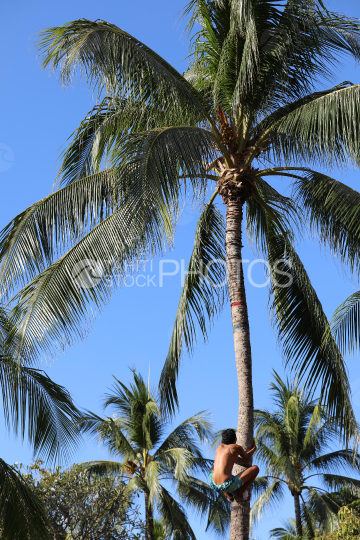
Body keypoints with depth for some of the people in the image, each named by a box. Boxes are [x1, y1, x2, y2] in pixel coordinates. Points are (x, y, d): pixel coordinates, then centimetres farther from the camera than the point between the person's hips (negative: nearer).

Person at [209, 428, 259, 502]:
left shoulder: (220, 447, 18)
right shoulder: (237, 447, 4)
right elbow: (246, 457, 25)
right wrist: (254, 448, 45)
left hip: (214, 485, 6)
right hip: (229, 485, -5)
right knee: (255, 468, 8)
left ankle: (227, 494, 24)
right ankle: (238, 493, 10)